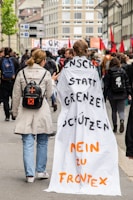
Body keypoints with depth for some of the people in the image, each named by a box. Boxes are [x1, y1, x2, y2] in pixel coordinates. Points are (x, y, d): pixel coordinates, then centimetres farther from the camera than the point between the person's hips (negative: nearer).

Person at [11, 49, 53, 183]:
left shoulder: (21, 73, 3)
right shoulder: (45, 73, -3)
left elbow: (16, 95, 5)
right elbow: (49, 94, 4)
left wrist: (15, 112, 14)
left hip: (25, 111, 1)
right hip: (42, 111, -1)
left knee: (28, 144, 1)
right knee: (42, 142, 14)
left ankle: (30, 174, -3)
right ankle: (41, 171, 20)